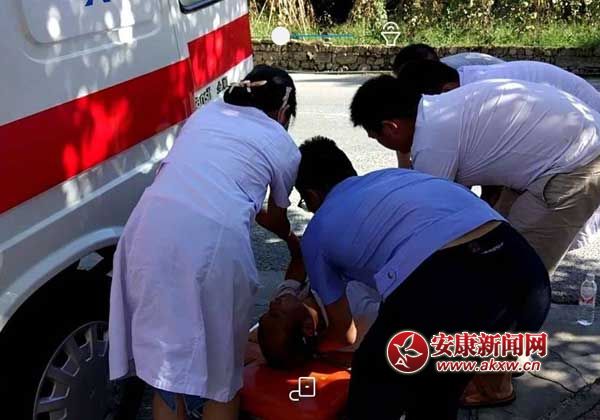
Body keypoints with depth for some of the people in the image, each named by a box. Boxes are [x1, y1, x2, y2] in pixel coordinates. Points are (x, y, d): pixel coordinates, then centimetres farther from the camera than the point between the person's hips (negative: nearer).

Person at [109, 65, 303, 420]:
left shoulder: (207, 112, 29)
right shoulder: (285, 147, 19)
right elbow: (277, 219, 34)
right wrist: (295, 245, 58)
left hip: (150, 227, 4)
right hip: (214, 241, -4)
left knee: (165, 363, 20)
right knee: (220, 371, 18)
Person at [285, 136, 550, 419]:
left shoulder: (316, 233, 23)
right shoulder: (394, 174, 35)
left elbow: (344, 334, 35)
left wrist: (312, 345, 59)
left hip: (443, 292, -6)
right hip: (527, 273, 6)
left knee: (374, 386, 26)